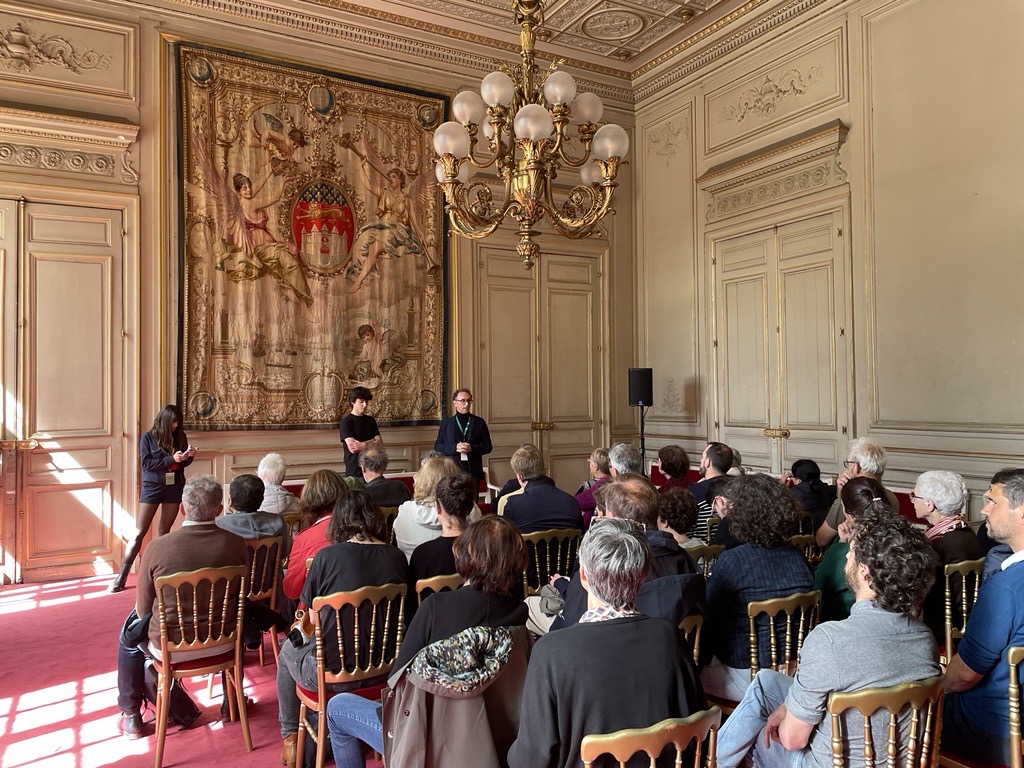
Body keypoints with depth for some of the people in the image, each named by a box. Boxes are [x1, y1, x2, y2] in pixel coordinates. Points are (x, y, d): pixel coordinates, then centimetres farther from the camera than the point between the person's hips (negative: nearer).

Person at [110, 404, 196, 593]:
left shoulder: (180, 436, 5)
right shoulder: (148, 437, -5)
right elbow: (146, 464, -12)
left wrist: (189, 456, -8)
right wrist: (171, 459, -22)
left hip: (174, 487, 3)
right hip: (152, 487, -3)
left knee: (164, 531, 9)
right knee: (140, 532, -4)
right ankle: (122, 576, 2)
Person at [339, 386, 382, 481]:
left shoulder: (371, 420, 12)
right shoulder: (346, 422, -5)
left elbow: (380, 444, 3)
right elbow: (352, 448, -15)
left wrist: (363, 445, -12)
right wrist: (372, 442, -4)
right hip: (355, 472, -4)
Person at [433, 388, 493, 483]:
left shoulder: (479, 422, 8)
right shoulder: (446, 423, 9)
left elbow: (488, 447, 7)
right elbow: (437, 447, 5)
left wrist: (472, 449, -12)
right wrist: (455, 448, -11)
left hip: (473, 471, 0)